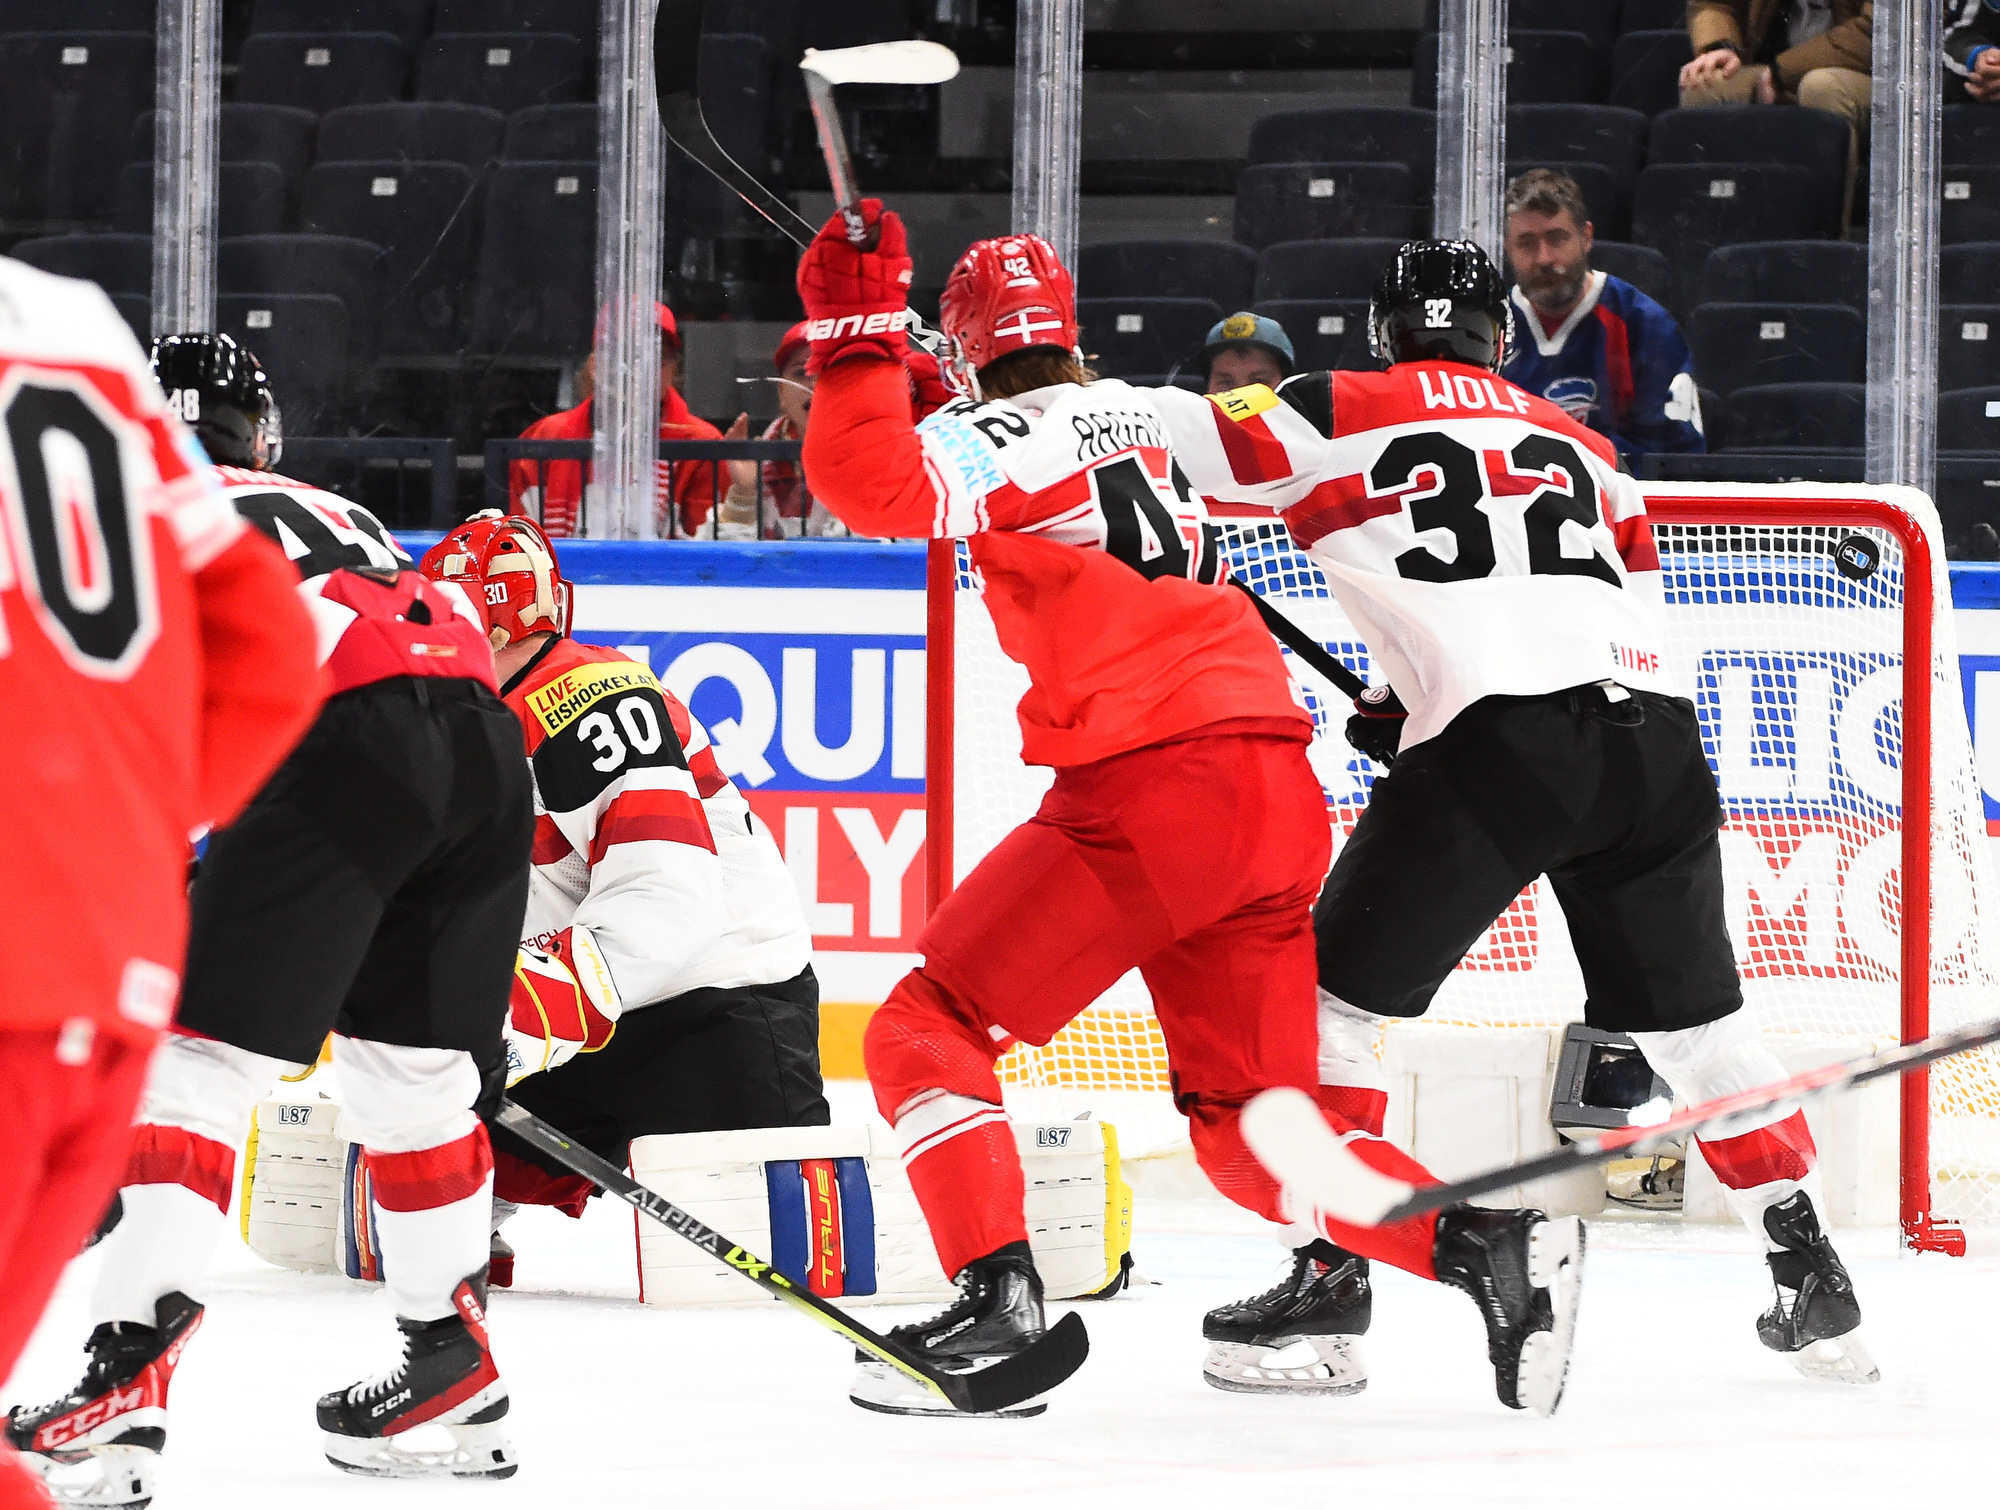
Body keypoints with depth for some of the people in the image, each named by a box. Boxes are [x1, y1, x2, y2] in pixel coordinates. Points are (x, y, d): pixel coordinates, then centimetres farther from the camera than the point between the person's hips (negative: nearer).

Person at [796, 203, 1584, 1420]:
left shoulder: (998, 439, -2)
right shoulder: (1162, 416, 20)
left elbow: (877, 487, -18)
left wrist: (859, 336, -12)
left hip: (1150, 791, -7)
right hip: (1279, 796, 7)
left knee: (927, 1032, 1)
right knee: (1249, 1123, 15)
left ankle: (1000, 1300, -15)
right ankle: (1496, 1249, 0)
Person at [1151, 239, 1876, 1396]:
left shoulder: (1344, 416, 13)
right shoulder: (1583, 447, 28)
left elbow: (1168, 436, 5)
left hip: (1495, 747, -5)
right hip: (1652, 737, 5)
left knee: (1338, 991, 9)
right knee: (1693, 1015, 20)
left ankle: (1331, 1268, 0)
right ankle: (1810, 1270, 17)